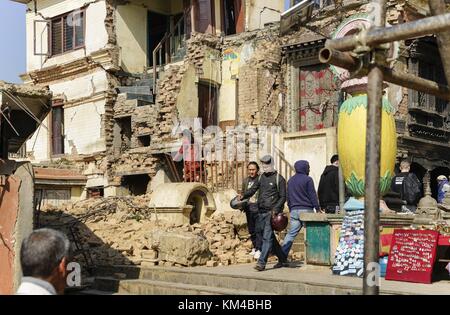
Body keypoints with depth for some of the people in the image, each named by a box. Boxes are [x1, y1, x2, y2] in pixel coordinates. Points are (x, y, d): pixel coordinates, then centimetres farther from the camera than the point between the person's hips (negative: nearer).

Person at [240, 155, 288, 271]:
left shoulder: (279, 179, -4)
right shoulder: (261, 177, 14)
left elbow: (283, 197, -5)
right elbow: (253, 189, 10)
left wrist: (275, 210, -17)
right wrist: (243, 196, -10)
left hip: (271, 212, -7)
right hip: (261, 212, 7)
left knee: (267, 237, -11)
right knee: (270, 237, 12)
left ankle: (261, 262, -12)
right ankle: (282, 259, 24)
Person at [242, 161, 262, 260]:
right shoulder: (246, 181, 12)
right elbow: (243, 193, 22)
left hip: (259, 209, -6)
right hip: (249, 209, 6)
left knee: (258, 230, -8)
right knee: (251, 230, 12)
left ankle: (259, 250, -3)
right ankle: (255, 247, 26)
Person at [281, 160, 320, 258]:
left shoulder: (290, 180, 14)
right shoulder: (307, 179, -6)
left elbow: (288, 197, 18)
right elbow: (312, 196, -9)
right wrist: (317, 208, -4)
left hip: (294, 210, 6)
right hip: (306, 209, -6)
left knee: (291, 233, 5)